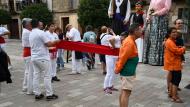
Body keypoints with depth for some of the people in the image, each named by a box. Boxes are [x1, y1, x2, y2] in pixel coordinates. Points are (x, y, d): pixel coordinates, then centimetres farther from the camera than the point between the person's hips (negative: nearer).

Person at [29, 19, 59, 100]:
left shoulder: (30, 34, 12)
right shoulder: (41, 32, -13)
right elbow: (48, 44, -17)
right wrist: (56, 42, 0)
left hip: (34, 57, 8)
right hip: (42, 58, -8)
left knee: (36, 76, 9)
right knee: (47, 76, 0)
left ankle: (37, 94, 15)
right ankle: (49, 95, 5)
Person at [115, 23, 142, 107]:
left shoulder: (129, 40, 11)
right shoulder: (130, 43, -21)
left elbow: (123, 56, 15)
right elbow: (123, 58, -20)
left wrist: (118, 68, 14)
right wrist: (118, 69, -11)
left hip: (128, 70, 10)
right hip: (128, 71, -10)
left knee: (123, 91, 16)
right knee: (126, 92, -8)